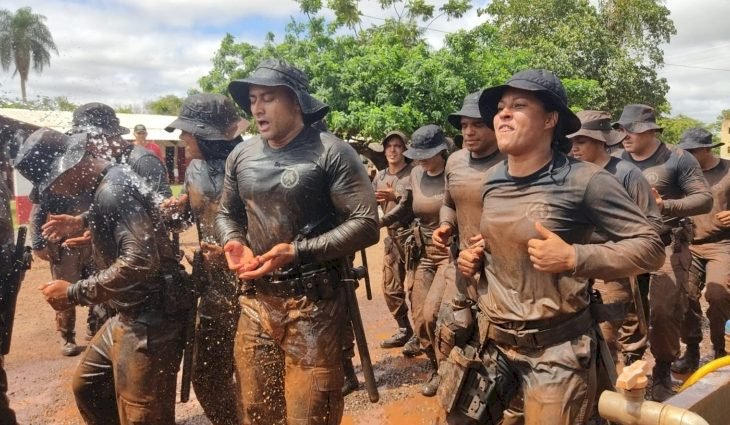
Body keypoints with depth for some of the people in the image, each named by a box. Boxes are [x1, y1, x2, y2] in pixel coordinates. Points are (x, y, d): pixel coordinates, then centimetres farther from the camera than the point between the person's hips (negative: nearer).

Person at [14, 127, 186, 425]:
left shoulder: (113, 191, -20)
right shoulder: (109, 186, 11)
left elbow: (140, 261, -30)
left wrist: (75, 293, -22)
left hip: (149, 321, -11)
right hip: (129, 316, 11)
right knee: (86, 386, 24)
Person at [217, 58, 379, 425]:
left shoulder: (330, 153, -9)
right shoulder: (241, 156, 8)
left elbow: (365, 224, -14)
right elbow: (226, 213, 19)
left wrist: (297, 252, -21)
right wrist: (234, 243, -4)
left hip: (312, 304, -5)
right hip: (256, 301, 6)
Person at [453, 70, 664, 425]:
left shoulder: (583, 180, -15)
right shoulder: (492, 179, 4)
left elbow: (650, 247, -12)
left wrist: (573, 258, -23)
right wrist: (477, 259, 2)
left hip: (555, 353, -6)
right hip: (493, 343, 6)